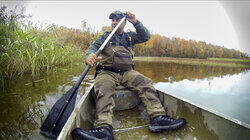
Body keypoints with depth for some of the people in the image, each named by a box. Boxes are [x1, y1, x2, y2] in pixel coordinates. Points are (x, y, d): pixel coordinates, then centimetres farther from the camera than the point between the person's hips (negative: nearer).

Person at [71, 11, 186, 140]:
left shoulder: (130, 36, 23)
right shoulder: (105, 36, 17)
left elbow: (146, 37, 9)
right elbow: (93, 47, 1)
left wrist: (135, 22, -5)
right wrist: (89, 55, -24)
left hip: (128, 72, 2)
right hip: (108, 72, -1)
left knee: (146, 83, -24)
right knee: (103, 90, -33)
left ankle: (158, 118, -31)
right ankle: (104, 128, -46)